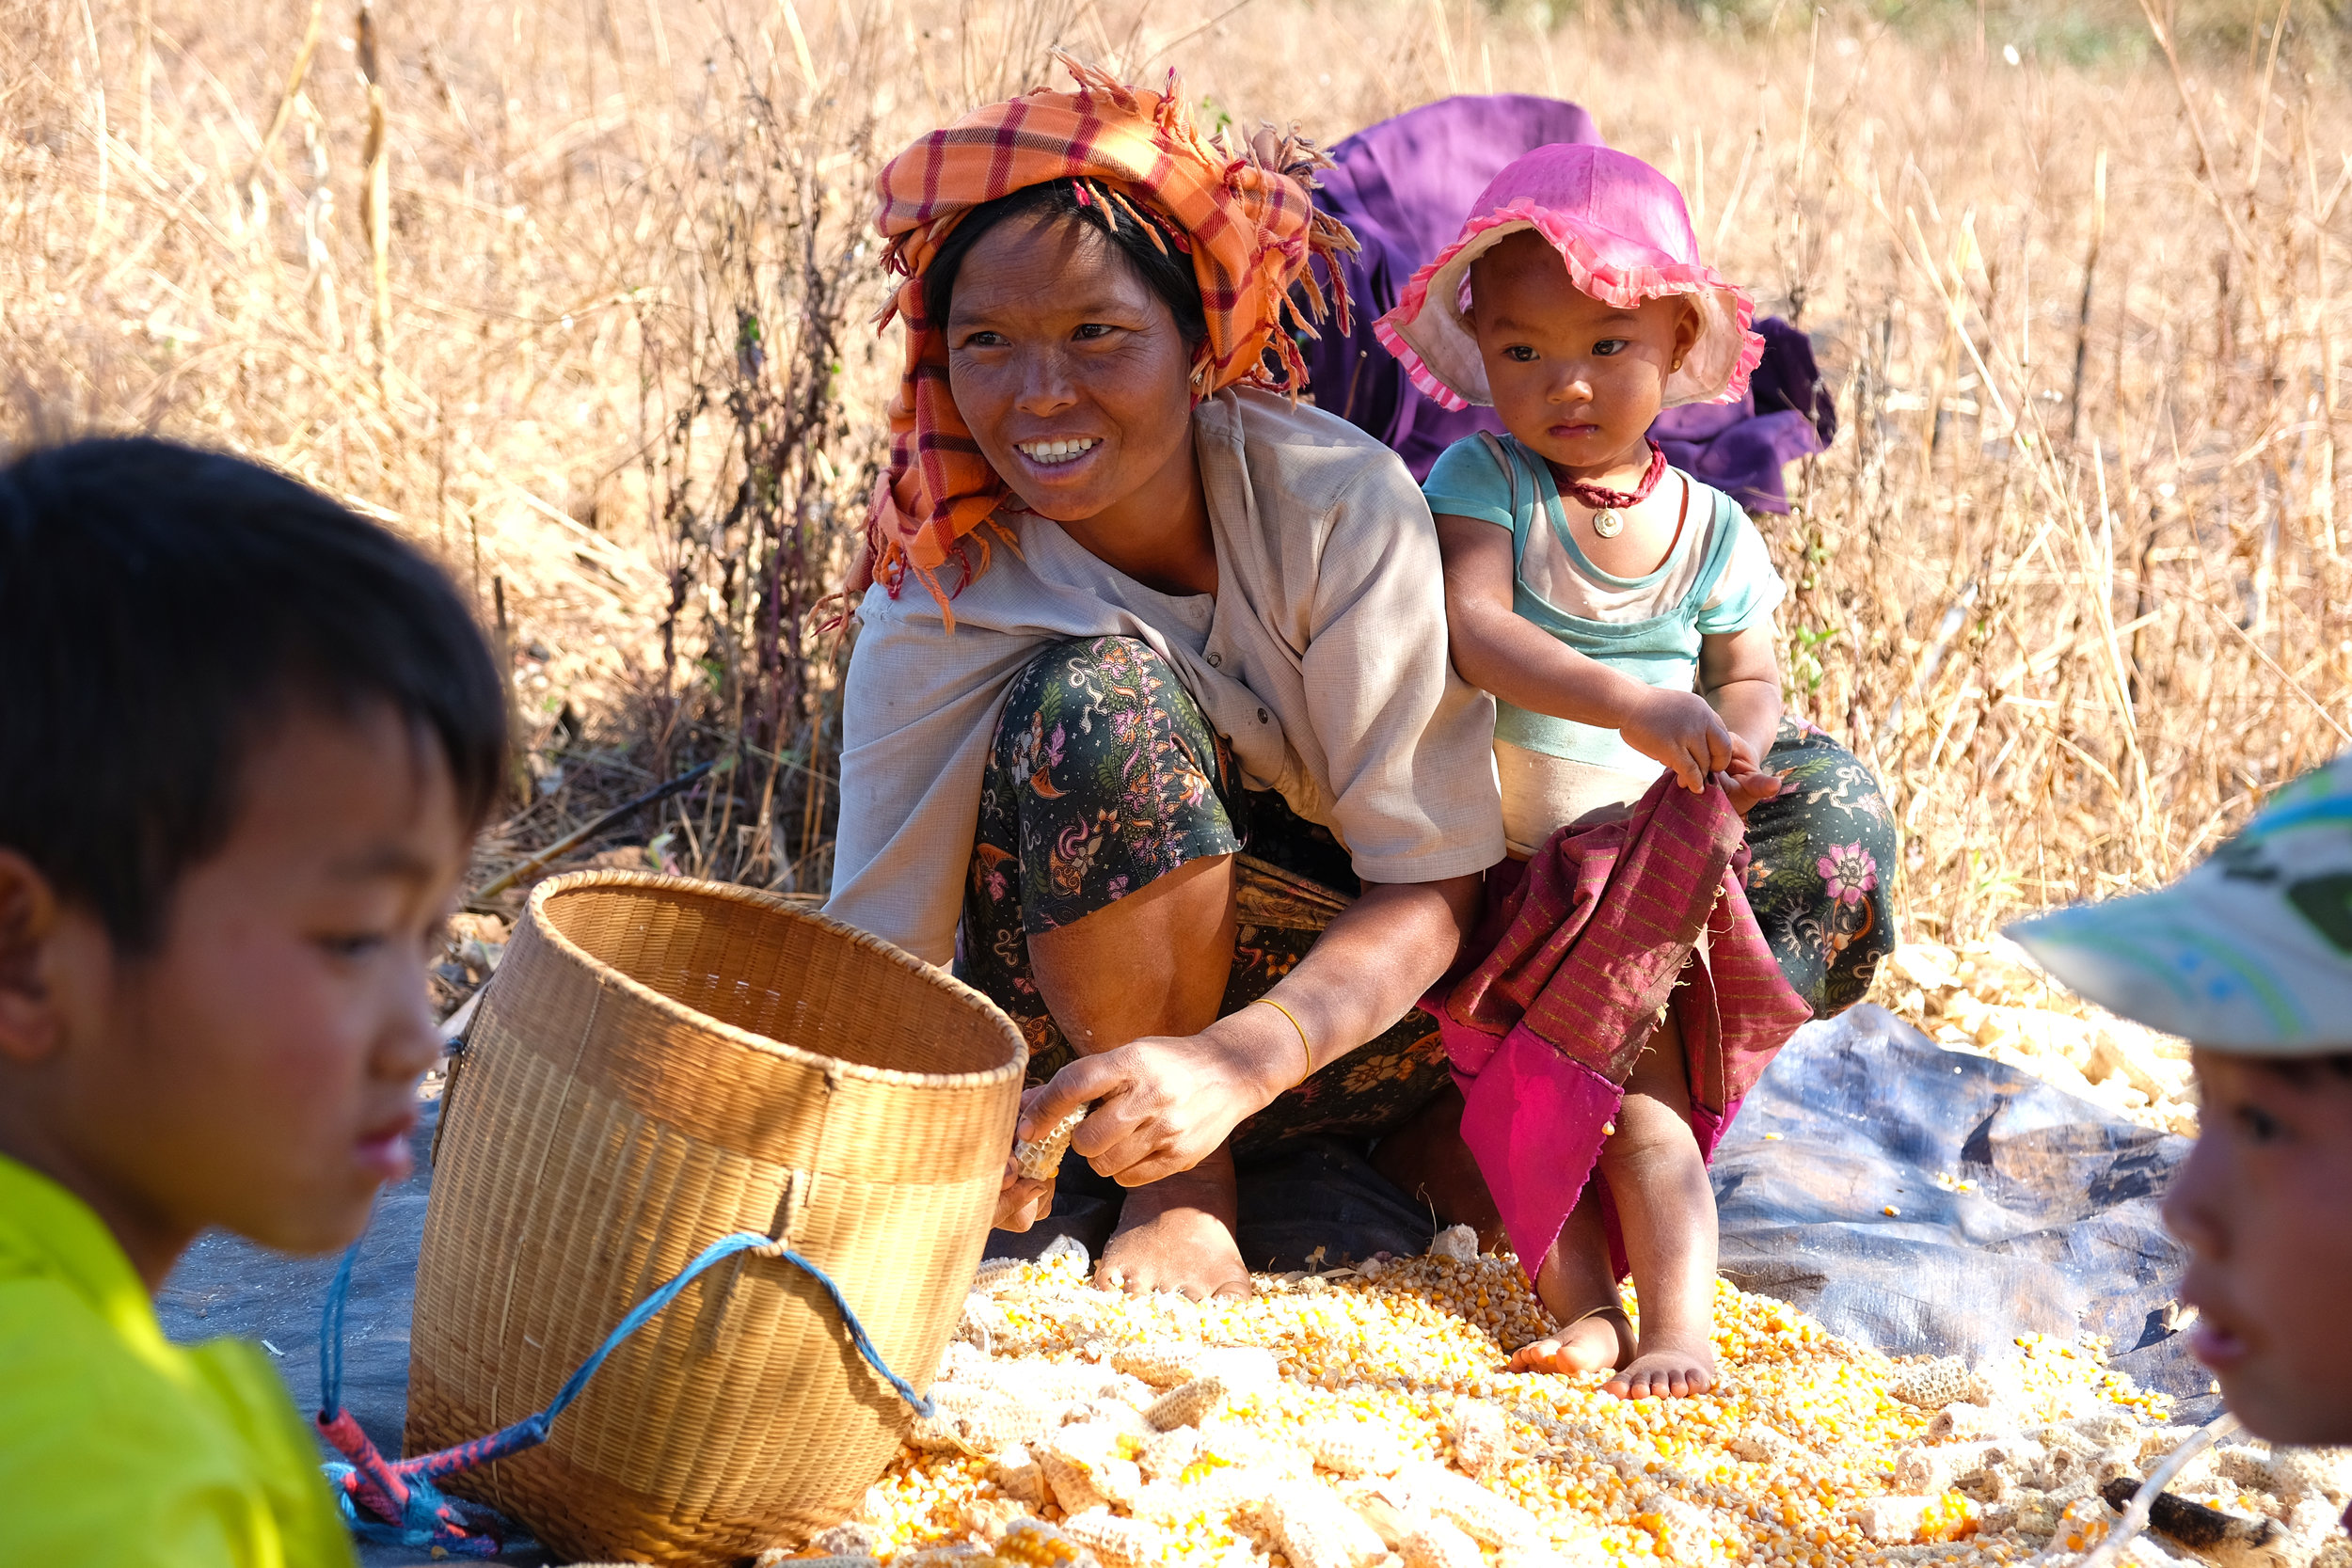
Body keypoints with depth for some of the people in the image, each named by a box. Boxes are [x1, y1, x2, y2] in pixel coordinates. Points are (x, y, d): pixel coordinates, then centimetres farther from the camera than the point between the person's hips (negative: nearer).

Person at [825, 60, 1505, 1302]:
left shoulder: (1340, 503, -20)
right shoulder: (938, 601, -18)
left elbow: (1433, 880, -22)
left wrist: (1233, 1063, -40)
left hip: (1338, 1001, 1)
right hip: (1069, 1041, 0)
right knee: (1099, 696, -34)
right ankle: (1182, 1186, -14)